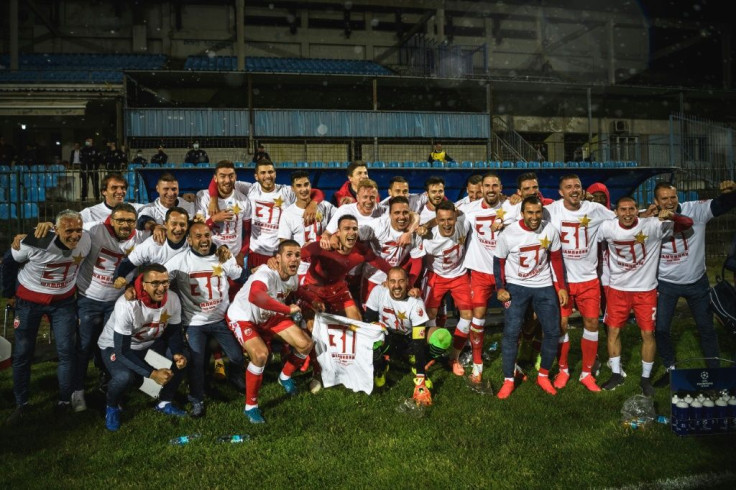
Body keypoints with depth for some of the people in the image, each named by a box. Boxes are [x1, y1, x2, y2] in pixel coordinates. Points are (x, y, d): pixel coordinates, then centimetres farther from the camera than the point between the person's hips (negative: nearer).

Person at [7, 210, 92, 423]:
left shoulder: (86, 240, -18)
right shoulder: (34, 242, -27)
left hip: (63, 301, 2)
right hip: (29, 300, -1)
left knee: (66, 351, 0)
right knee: (23, 352, 5)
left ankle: (65, 400, 15)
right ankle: (21, 403, 21)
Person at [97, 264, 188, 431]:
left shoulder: (173, 299, -18)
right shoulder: (127, 305, -34)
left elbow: (174, 332, -5)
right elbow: (122, 351, -31)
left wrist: (177, 354, -27)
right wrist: (152, 373, -38)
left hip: (150, 343, 5)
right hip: (115, 346, -5)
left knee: (181, 359, -18)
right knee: (125, 377, -34)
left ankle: (164, 403, 7)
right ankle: (112, 406, 2)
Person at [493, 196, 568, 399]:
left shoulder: (550, 231, -8)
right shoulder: (508, 234, -16)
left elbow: (556, 259, 4)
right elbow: (499, 261, -4)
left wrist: (562, 286, 3)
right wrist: (500, 288, -11)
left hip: (544, 287, 3)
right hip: (516, 286, -3)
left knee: (553, 331, 2)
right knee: (511, 333, -8)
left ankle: (543, 376, 20)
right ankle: (508, 380, 5)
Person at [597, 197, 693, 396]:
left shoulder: (653, 226, -16)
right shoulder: (607, 228, -11)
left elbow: (688, 223, -17)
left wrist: (672, 216, -37)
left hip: (645, 289, -1)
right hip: (617, 289, 2)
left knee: (648, 334, 5)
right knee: (613, 331, 8)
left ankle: (645, 378, 24)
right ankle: (616, 374, 26)